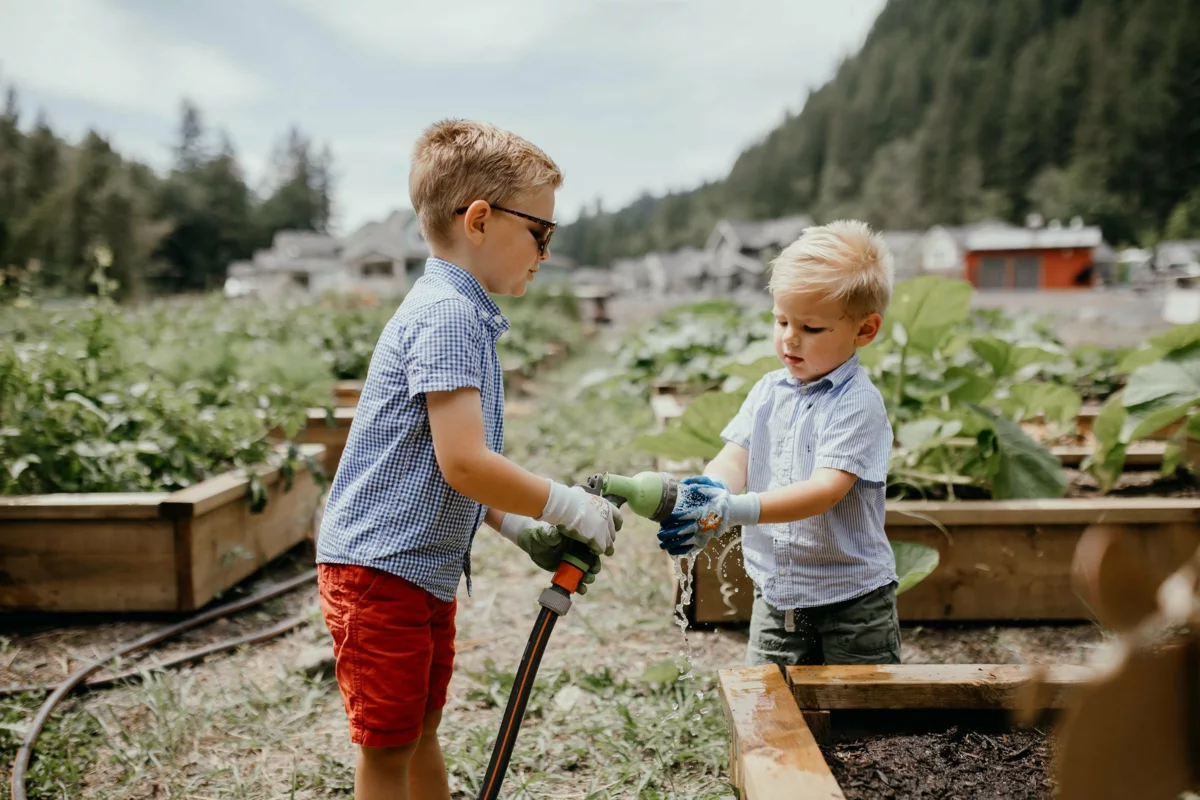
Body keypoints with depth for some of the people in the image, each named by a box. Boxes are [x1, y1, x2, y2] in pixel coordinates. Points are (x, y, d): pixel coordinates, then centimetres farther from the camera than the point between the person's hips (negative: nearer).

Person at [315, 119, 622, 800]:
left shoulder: (468, 316, 11)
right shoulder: (446, 315, -19)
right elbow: (463, 463, -27)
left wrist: (523, 529, 7)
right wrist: (570, 507, -16)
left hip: (428, 567, 10)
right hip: (382, 567, -10)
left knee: (422, 728, 22)